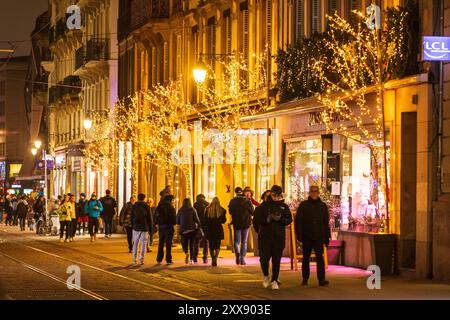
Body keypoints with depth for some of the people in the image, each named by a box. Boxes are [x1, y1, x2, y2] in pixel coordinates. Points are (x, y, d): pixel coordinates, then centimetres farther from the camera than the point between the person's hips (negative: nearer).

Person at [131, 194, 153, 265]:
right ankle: (141, 259, -4)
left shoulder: (134, 206, 1)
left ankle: (134, 259, 7)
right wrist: (150, 229, 5)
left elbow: (131, 218, 5)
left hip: (136, 228, 1)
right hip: (144, 228, -1)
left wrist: (132, 227, 12)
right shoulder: (147, 207, -3)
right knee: (143, 244, 3)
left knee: (135, 243, 10)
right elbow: (149, 219, -1)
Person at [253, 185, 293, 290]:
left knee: (276, 260, 2)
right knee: (264, 258, -5)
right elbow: (256, 219, 1)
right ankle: (266, 276, 21)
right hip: (265, 236, -1)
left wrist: (280, 219, -13)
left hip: (279, 237, 1)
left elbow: (289, 219, 5)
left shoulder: (284, 206, 7)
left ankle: (274, 280, 12)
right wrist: (266, 220, -16)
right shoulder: (263, 206, 3)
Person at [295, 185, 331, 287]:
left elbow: (326, 222, 12)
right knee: (306, 258, 7)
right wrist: (299, 234, -7)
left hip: (319, 237, 0)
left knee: (320, 258, -5)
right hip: (307, 237, 0)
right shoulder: (303, 205, 4)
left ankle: (321, 279, -7)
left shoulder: (323, 206, 9)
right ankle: (305, 279, 14)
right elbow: (298, 220, 2)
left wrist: (327, 236, 7)